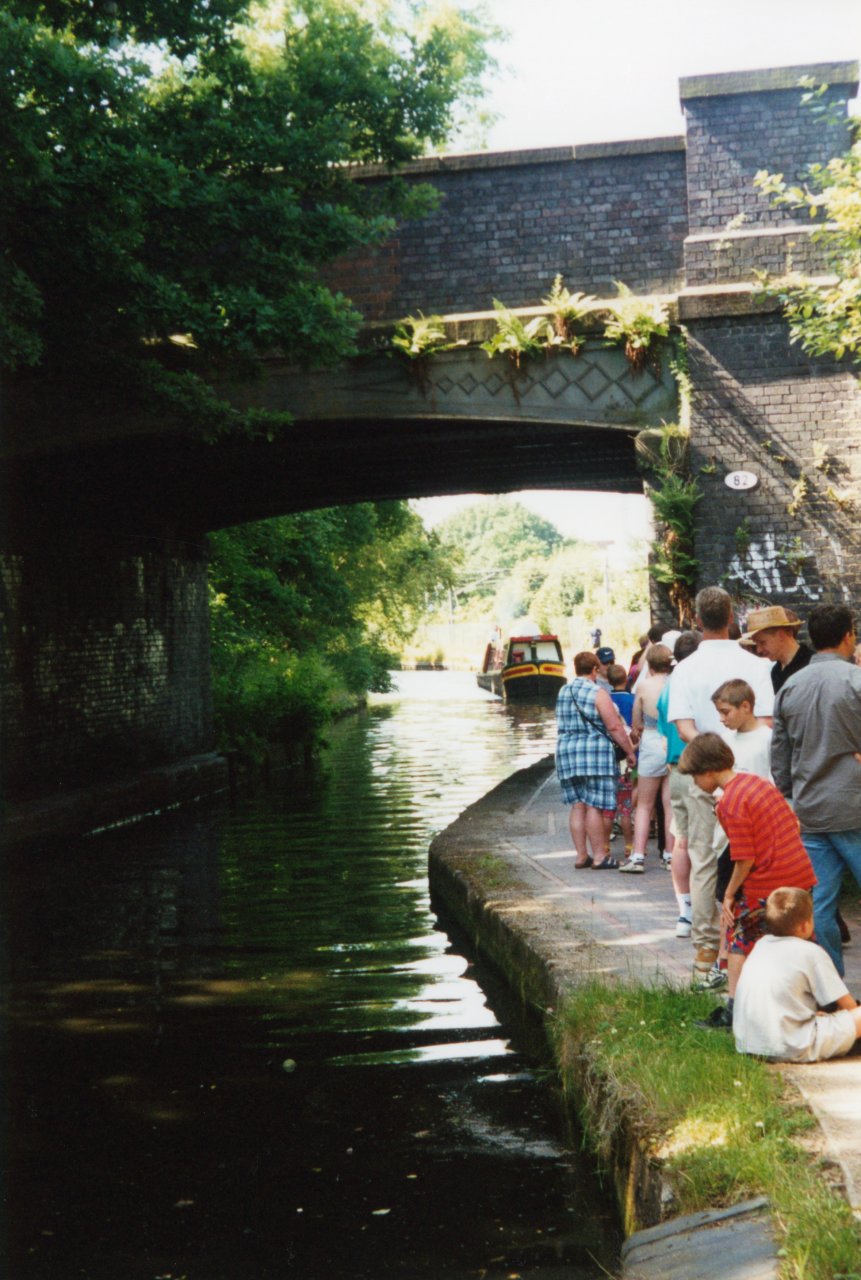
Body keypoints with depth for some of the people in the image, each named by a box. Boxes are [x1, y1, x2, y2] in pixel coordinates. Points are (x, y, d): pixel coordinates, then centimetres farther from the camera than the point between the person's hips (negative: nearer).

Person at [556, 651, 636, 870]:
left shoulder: (563, 692, 12)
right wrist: (630, 751, -4)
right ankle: (599, 856, -2)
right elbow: (615, 727, -11)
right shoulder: (597, 693, -8)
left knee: (577, 805, 9)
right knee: (595, 805, -4)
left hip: (566, 753, 6)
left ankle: (581, 855, 11)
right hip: (594, 753, -6)